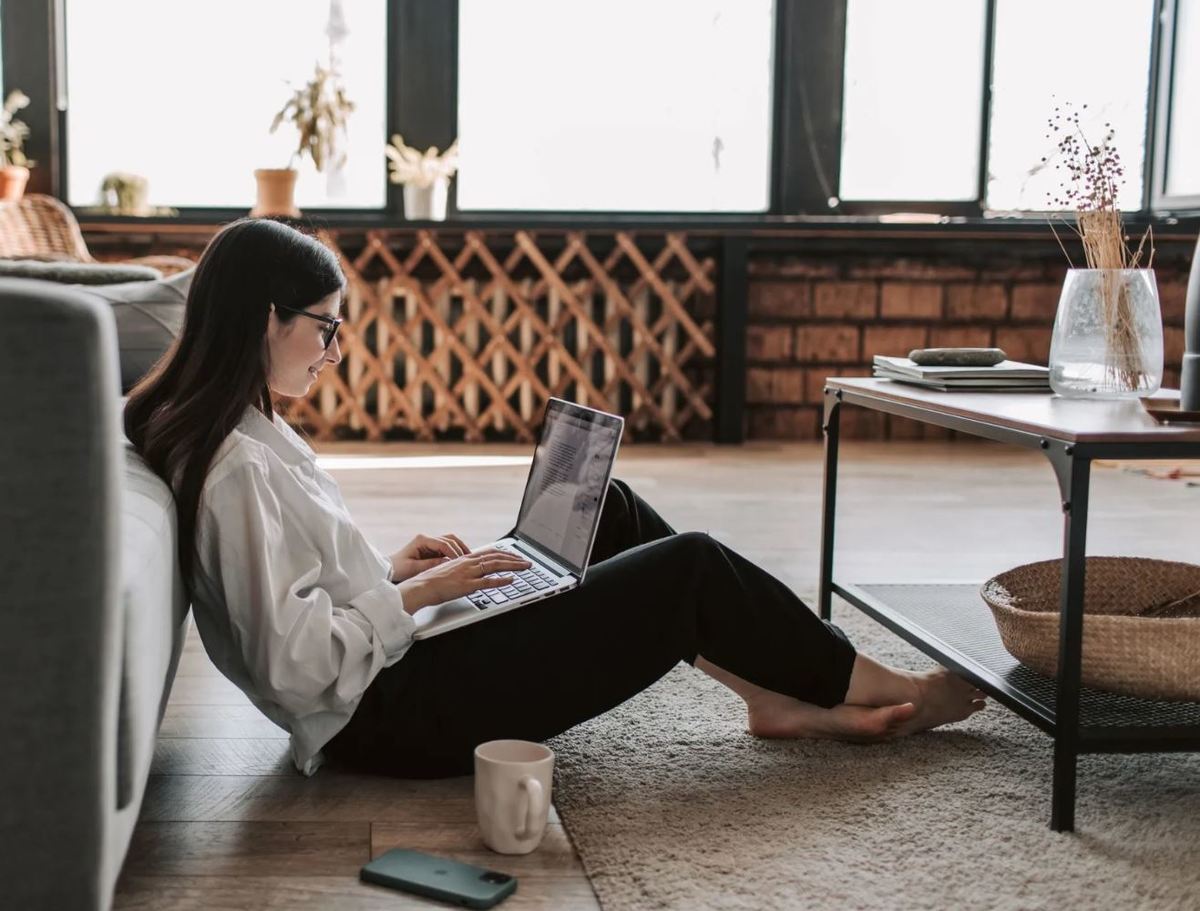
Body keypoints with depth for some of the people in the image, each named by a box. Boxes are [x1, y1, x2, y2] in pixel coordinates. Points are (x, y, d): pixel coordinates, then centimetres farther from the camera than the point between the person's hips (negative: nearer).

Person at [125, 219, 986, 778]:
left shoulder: (235, 430, 6)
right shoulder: (236, 468, -24)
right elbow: (295, 661, -27)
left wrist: (389, 567, 5)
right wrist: (415, 593, -17)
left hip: (396, 666, 10)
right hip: (395, 714, -10)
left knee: (610, 513, 11)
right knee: (691, 568, -7)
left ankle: (783, 696, 15)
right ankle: (885, 690, 14)